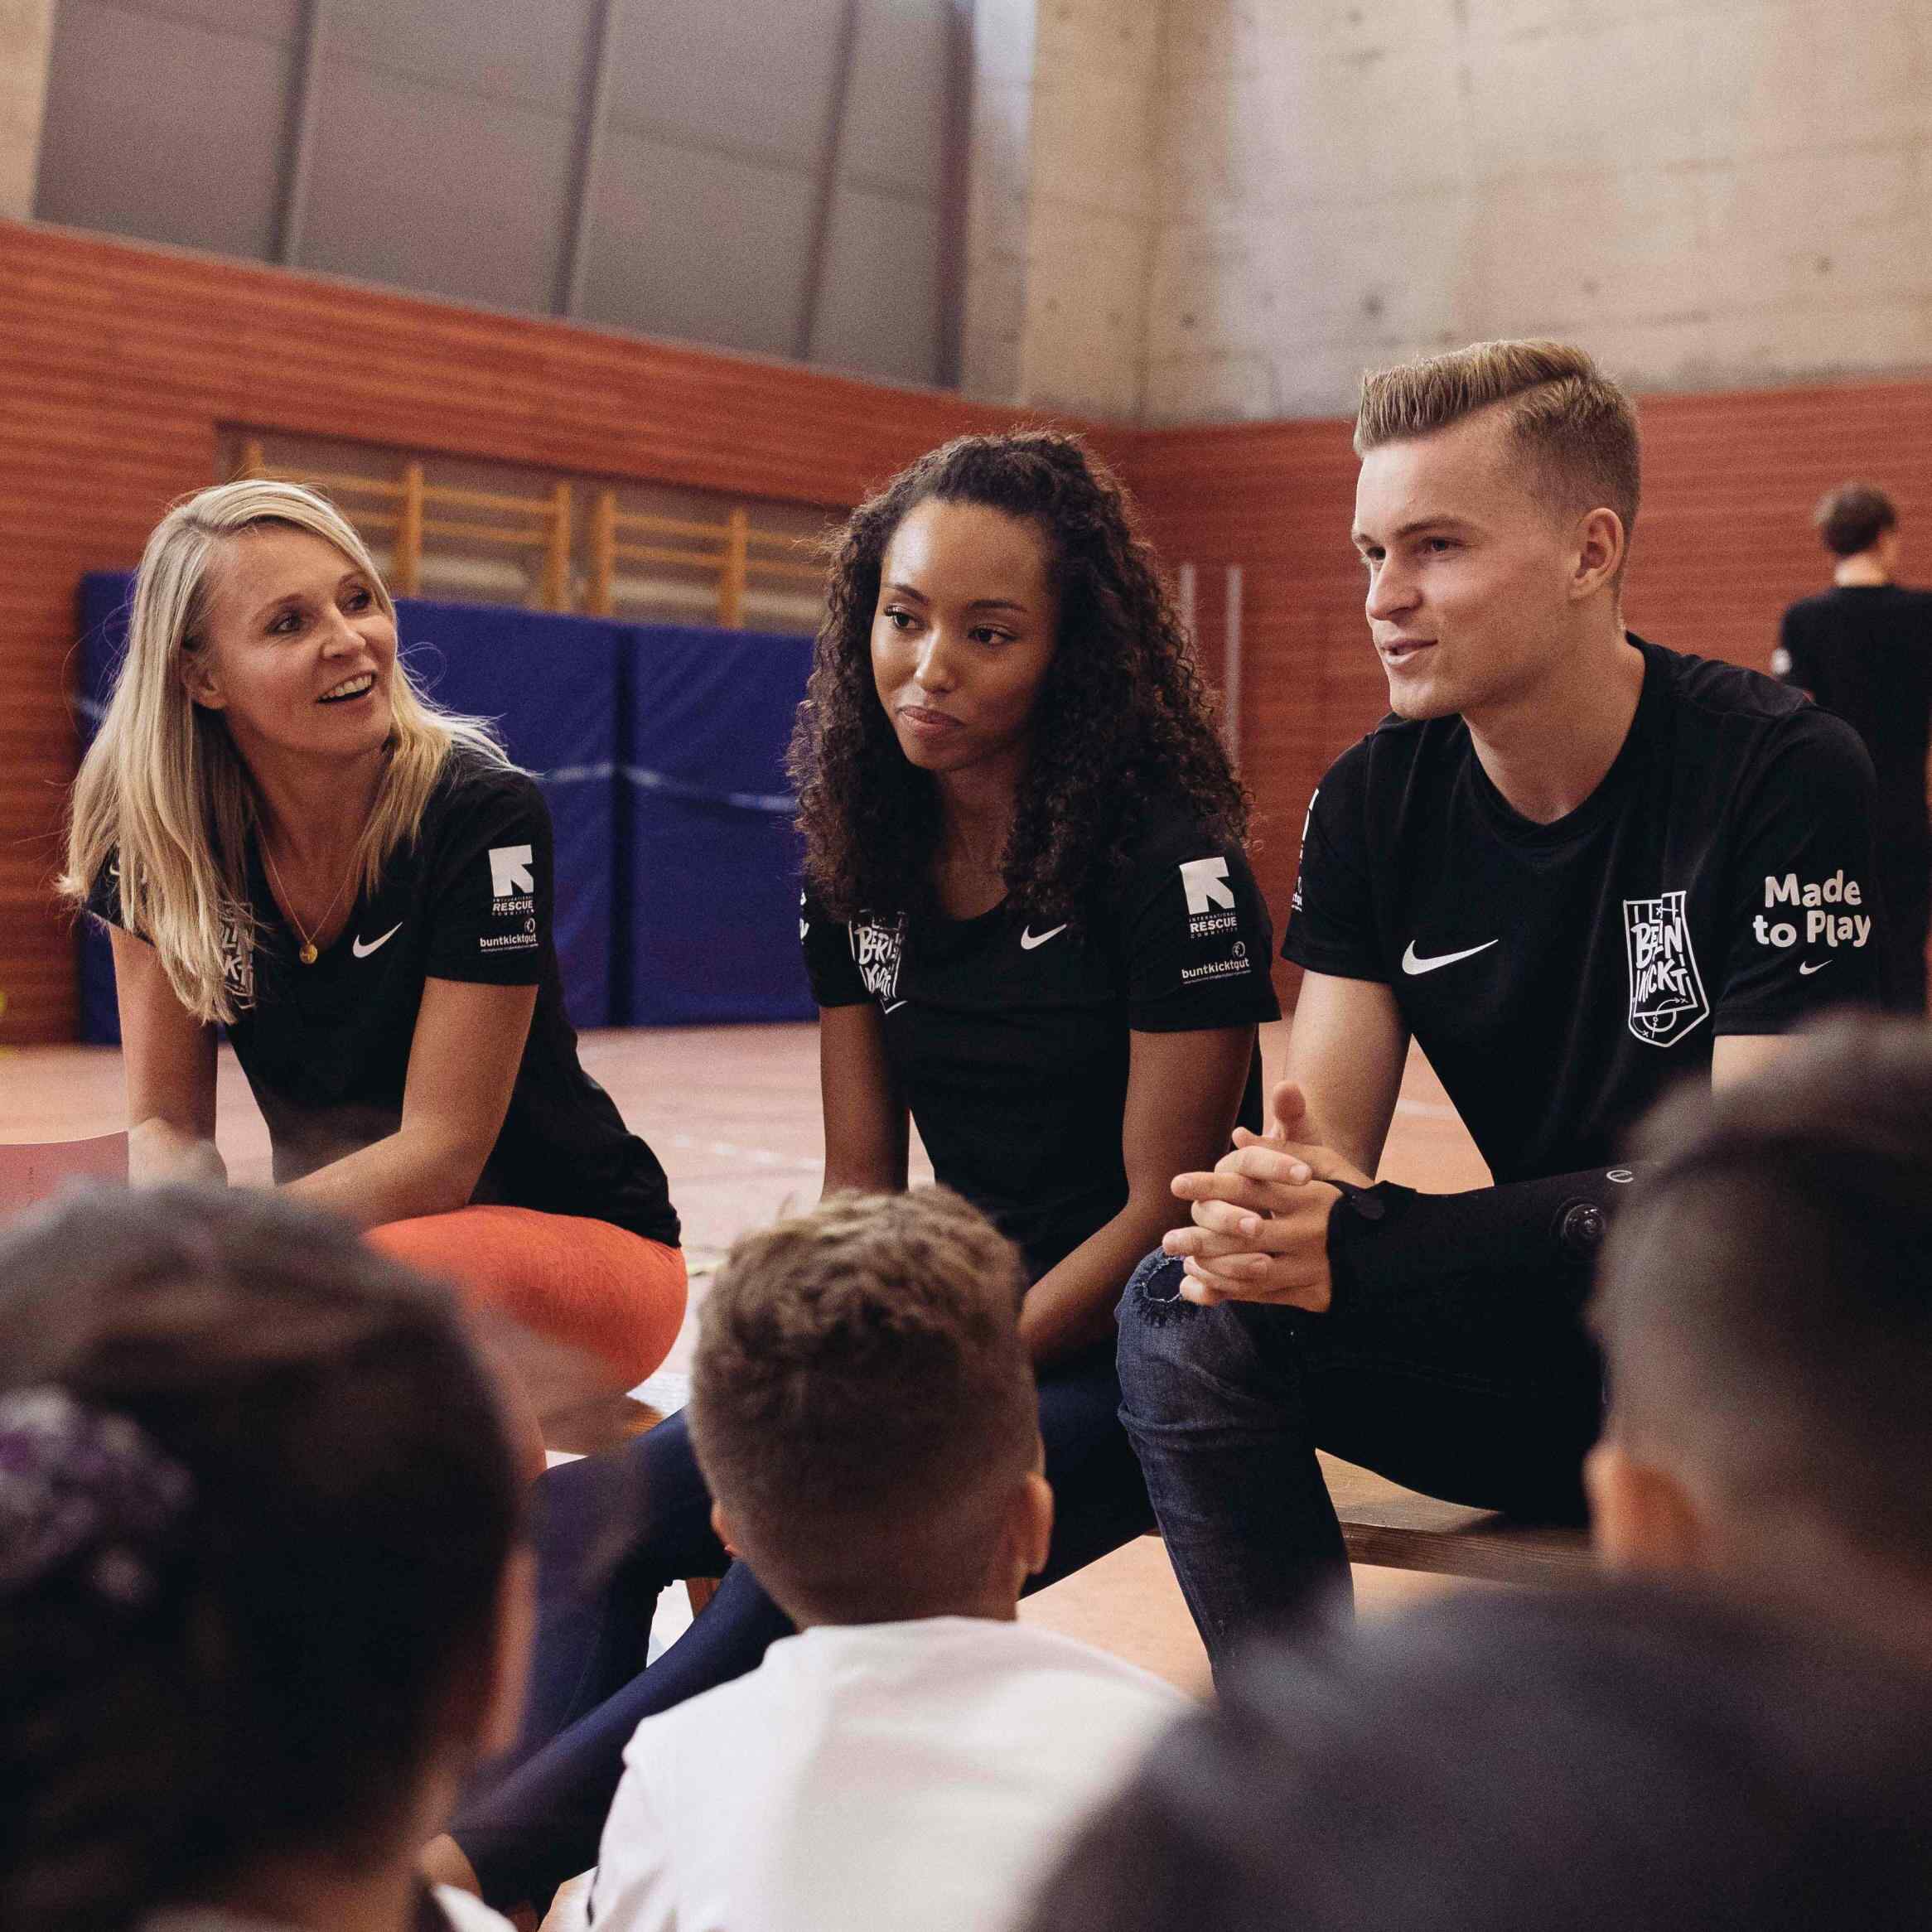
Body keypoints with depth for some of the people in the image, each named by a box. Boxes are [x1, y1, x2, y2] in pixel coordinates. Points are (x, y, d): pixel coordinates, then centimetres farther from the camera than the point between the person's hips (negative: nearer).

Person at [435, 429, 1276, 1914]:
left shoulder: (1170, 860, -14)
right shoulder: (864, 859, 7)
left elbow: (1163, 1208, -14)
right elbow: (861, 1182, 10)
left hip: (1129, 1361, -6)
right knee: (589, 1515, -17)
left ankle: (488, 1847, -25)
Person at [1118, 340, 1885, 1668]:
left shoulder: (1782, 773, -16)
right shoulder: (1375, 801, 0)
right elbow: (1322, 1134, -5)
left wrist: (1359, 1245, -32)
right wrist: (1285, 1197, -33)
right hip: (1545, 1334, 4)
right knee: (1186, 1314, -18)